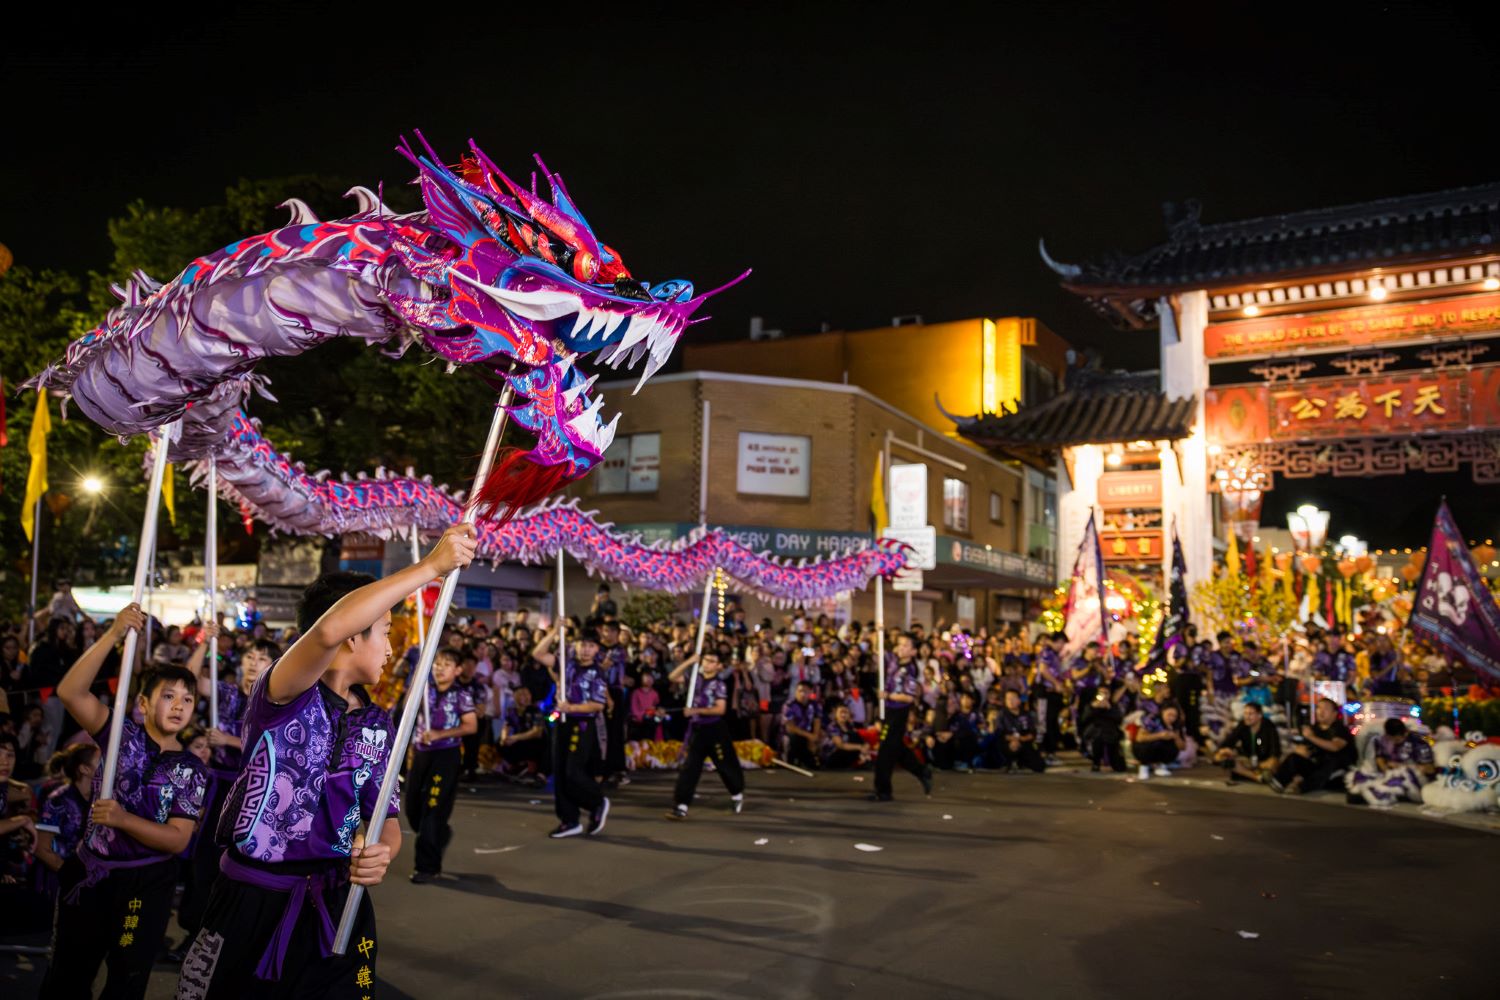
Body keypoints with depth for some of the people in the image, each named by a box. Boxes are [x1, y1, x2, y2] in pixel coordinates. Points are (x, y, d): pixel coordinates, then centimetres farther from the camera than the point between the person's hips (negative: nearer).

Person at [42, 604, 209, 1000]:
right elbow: (70, 692, -22)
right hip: (89, 870, 1)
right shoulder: (124, 734, -6)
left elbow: (178, 839, -11)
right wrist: (114, 634, -32)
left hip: (147, 881, 0)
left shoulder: (192, 769, -6)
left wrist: (122, 819, -25)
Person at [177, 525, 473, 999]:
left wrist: (381, 854, -16)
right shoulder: (283, 697, -13)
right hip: (253, 902, -5)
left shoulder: (378, 723, 6)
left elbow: (386, 818, 9)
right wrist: (430, 565, -35)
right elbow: (327, 632, -35)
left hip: (338, 908, 5)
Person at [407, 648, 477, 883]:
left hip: (446, 755, -5)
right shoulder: (425, 688, 7)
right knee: (413, 807, 10)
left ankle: (428, 866, 6)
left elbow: (471, 725, -10)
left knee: (433, 809, -5)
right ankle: (441, 835, 40)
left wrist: (439, 734, -17)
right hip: (421, 752, 5)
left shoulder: (461, 694, -5)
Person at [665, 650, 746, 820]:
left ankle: (737, 795, 35)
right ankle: (681, 806, -6)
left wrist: (696, 710, -25)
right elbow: (672, 677, 0)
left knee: (726, 765, 9)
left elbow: (720, 709, -18)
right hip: (697, 729, 4)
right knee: (689, 767, -3)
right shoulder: (696, 678, 5)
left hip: (715, 729, -4)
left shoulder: (719, 684, -10)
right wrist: (689, 662, -10)